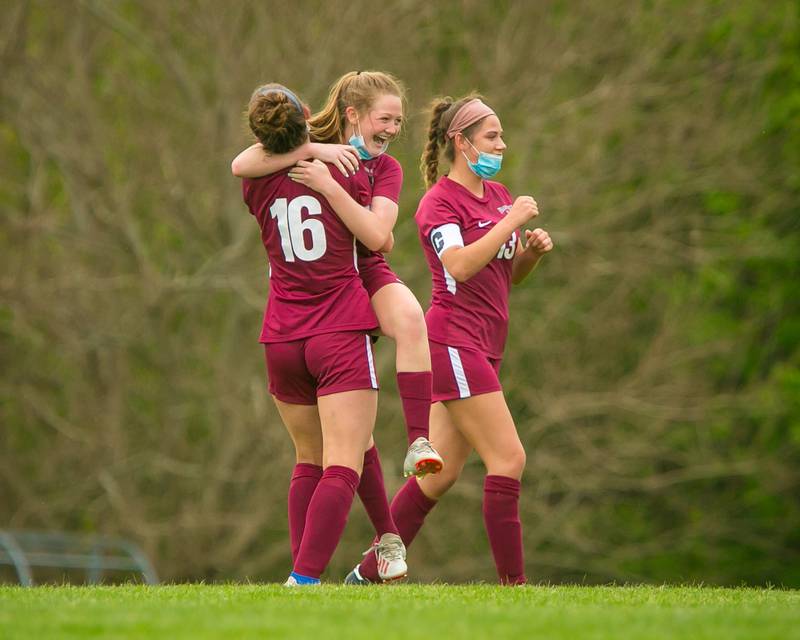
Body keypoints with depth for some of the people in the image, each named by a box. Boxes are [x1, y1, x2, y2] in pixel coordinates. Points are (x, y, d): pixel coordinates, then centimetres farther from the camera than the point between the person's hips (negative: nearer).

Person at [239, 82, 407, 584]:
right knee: (342, 468, -9)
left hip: (282, 340, 4)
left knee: (310, 462, 19)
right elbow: (378, 239, -6)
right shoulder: (345, 171, -4)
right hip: (341, 336, -4)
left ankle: (302, 574, 15)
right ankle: (306, 578, -23)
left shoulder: (257, 185, 4)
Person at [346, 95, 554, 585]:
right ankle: (514, 583, -12)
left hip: (482, 349, 9)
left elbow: (510, 274, 24)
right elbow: (460, 265, -24)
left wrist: (533, 250, 4)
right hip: (455, 340, -9)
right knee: (509, 458, -13)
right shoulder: (439, 202, -8)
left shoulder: (499, 195, 17)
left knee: (440, 473, 8)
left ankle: (367, 576, 15)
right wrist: (511, 222, -20)